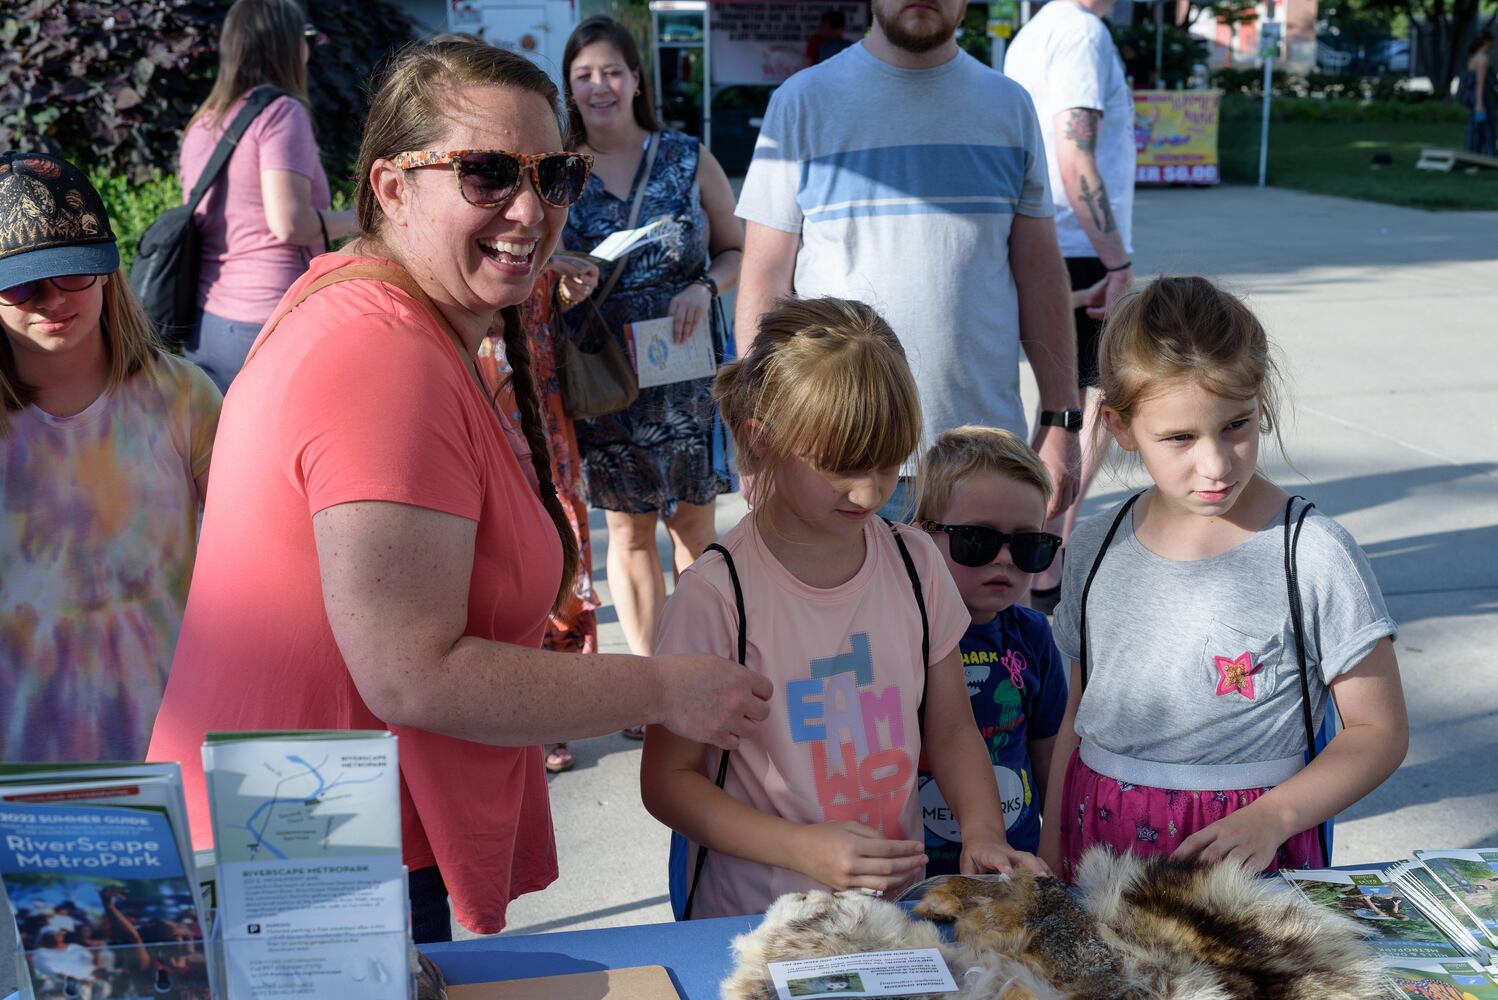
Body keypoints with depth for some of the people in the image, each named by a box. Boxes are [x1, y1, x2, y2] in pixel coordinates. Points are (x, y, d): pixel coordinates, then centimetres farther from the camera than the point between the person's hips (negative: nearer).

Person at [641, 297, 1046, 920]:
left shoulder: (915, 563, 4)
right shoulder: (717, 595, -12)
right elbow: (667, 779, -7)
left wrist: (983, 833, -3)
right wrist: (803, 849, -17)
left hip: (900, 903, 4)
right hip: (760, 919, -4)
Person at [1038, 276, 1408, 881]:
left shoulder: (1314, 555, -8)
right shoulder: (1097, 546, 5)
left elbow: (1379, 730, -4)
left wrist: (1272, 818, -16)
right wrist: (1051, 845, 10)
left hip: (1244, 847, -3)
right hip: (1101, 835, 3)